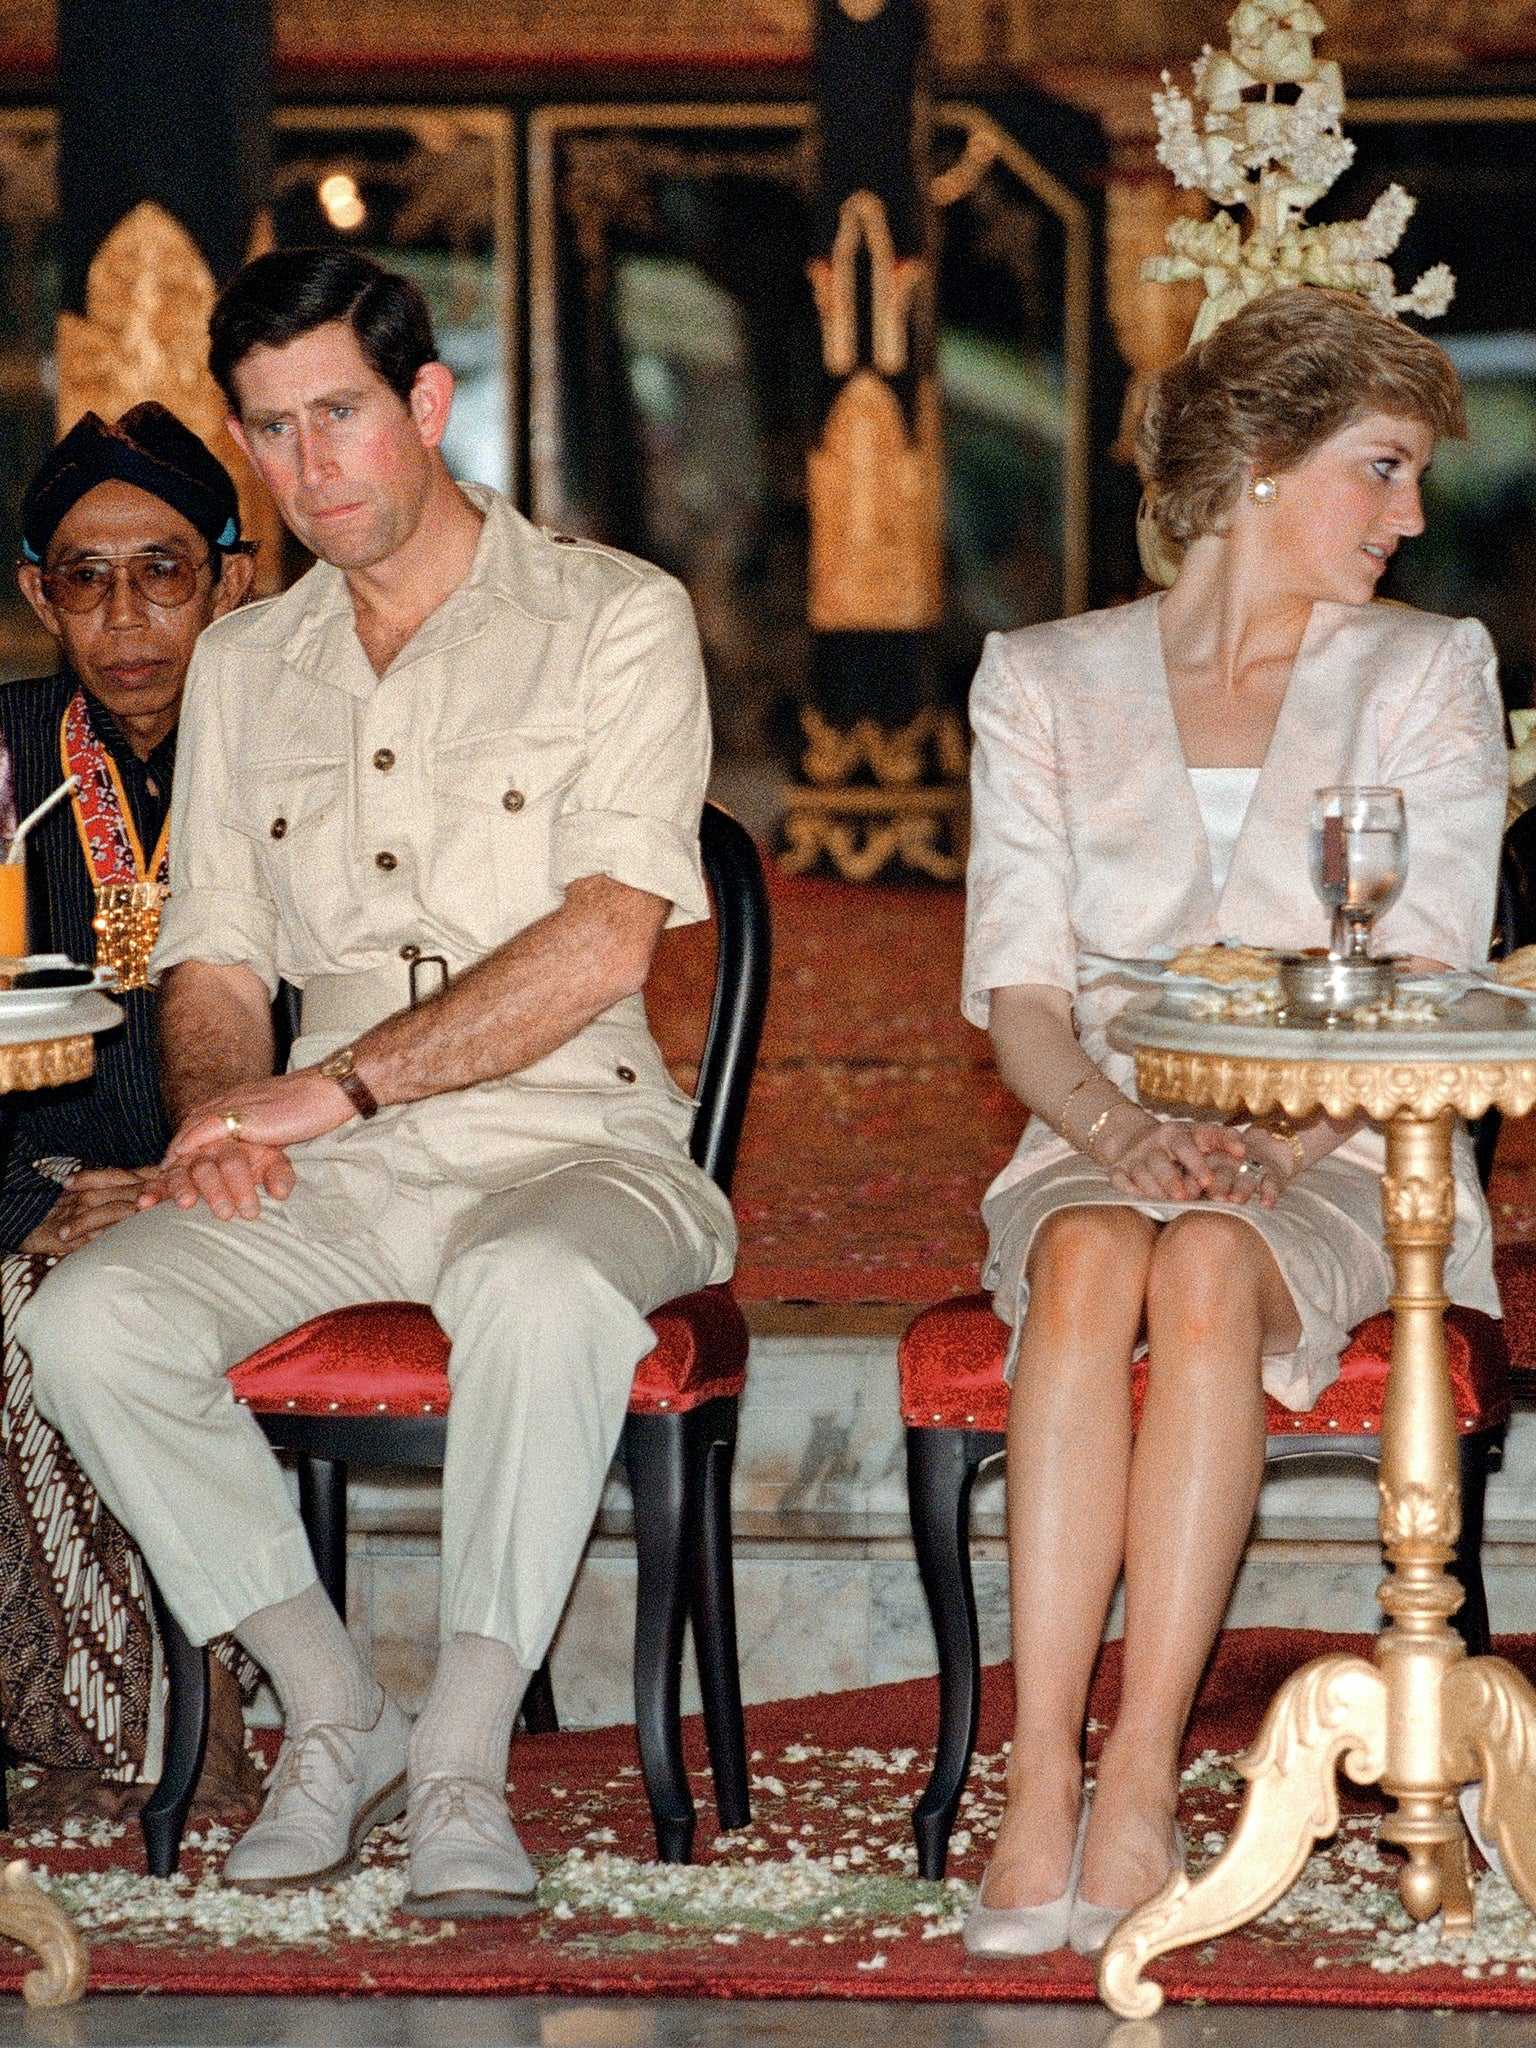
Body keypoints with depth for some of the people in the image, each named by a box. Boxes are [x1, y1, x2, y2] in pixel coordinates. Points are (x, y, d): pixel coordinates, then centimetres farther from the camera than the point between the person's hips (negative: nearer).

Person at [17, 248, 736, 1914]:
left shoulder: (615, 619, 0)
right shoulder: (242, 667, 18)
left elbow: (607, 942, -12)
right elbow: (213, 959, 17)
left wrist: (332, 1088, -17)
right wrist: (217, 1113, -7)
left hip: (570, 1147, -5)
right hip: (330, 1182, 5)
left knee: (541, 1291, -40)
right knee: (88, 1322, -24)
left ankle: (465, 1763, -30)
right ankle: (335, 1713, -9)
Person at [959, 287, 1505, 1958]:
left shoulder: (1427, 674, 11)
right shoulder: (1045, 682, 12)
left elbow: (1425, 979, 0)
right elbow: (1018, 987, 3)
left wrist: (1278, 1139, -18)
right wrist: (1119, 1129, -18)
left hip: (1338, 1157, -1)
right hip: (1101, 1143, 1)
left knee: (1208, 1266, -36)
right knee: (1093, 1260, -35)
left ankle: (1138, 1789, -40)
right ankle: (1038, 1798, -42)